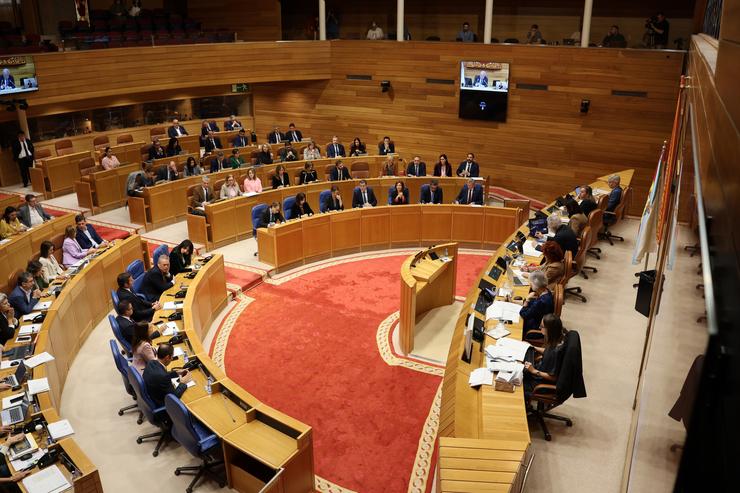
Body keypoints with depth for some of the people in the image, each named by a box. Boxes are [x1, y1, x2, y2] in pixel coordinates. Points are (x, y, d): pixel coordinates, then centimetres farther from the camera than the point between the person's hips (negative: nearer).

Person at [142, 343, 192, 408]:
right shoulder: (162, 376, -36)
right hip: (159, 406, -8)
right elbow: (175, 397, -23)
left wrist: (177, 373, 10)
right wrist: (183, 383, -10)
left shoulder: (151, 363, -11)